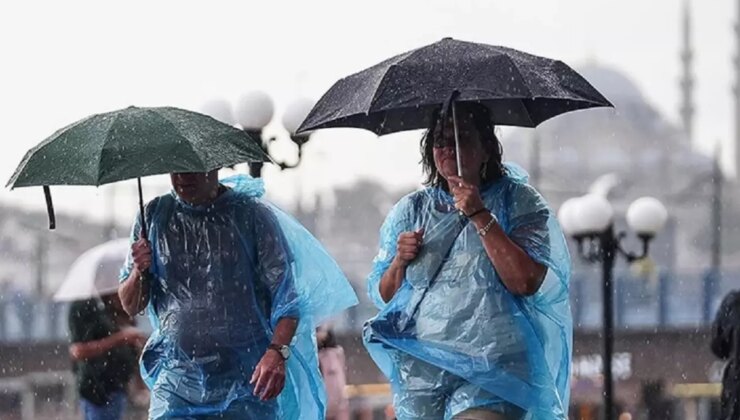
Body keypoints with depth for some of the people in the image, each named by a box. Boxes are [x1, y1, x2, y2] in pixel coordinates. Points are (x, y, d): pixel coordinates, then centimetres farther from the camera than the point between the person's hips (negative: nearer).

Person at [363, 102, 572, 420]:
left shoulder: (518, 201, 3)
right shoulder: (411, 210, 14)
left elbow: (526, 283, -12)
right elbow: (381, 295, 15)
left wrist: (480, 215, -13)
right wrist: (399, 261, -5)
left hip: (491, 369, -4)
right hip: (420, 367, 4)